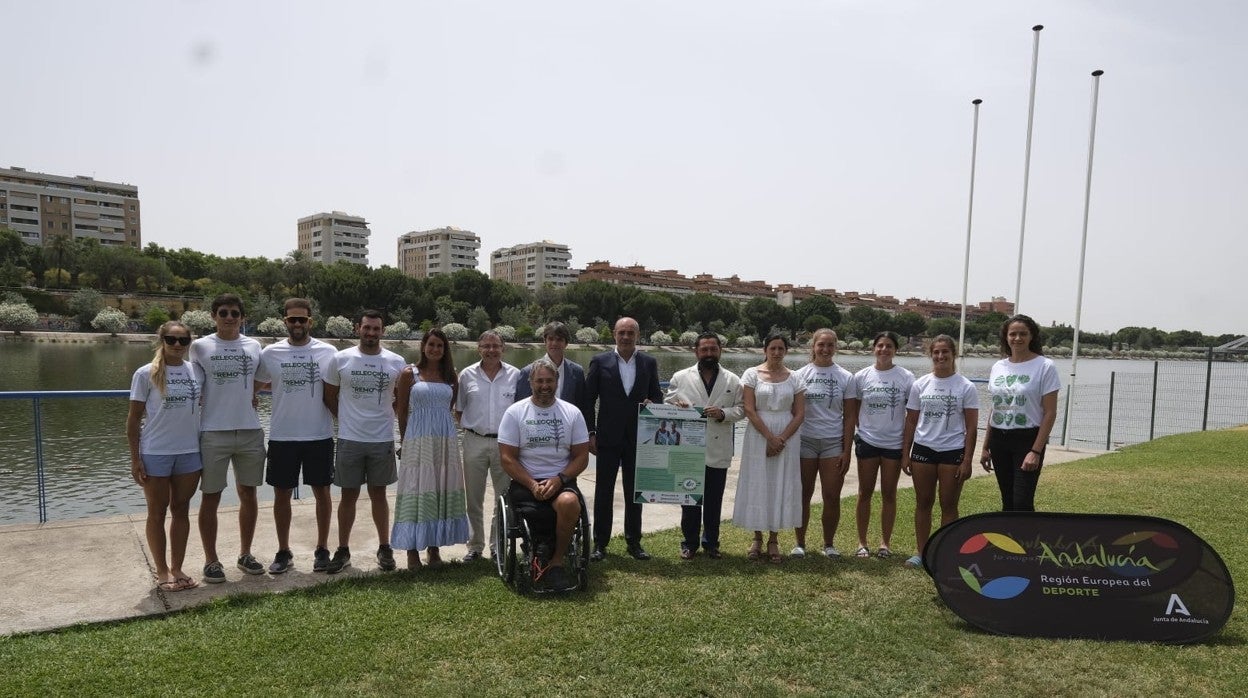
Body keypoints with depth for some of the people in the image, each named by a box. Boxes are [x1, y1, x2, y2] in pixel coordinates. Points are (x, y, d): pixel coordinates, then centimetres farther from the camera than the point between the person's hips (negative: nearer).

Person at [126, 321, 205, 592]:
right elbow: (133, 419, -4)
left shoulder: (197, 371, 2)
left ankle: (177, 568, 23)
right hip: (155, 454, -3)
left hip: (189, 453, 3)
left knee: (181, 510, 11)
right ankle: (162, 571, 21)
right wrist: (135, 459, -7)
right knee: (157, 513, 9)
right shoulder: (146, 374, -6)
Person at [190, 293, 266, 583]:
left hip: (250, 431, 3)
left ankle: (245, 554, 25)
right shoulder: (200, 346, -1)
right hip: (213, 432, -2)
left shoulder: (254, 346, 6)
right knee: (211, 498, 5)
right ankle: (211, 560, 18)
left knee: (248, 494, 10)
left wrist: (242, 398, 5)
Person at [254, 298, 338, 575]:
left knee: (321, 492, 8)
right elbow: (258, 382, 14)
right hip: (282, 437, 1)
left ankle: (322, 550, 21)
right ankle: (283, 552, 24)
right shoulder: (271, 353, 0)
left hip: (319, 436, -1)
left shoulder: (328, 352, -2)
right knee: (282, 494, 9)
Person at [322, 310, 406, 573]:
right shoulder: (341, 359, -2)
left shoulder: (396, 362, -1)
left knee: (378, 494, 11)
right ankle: (343, 550, 21)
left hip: (383, 440, 0)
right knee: (348, 495, 9)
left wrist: (388, 416, 2)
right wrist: (346, 419, 5)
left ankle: (384, 548, 22)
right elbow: (329, 395, 8)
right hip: (349, 440, 0)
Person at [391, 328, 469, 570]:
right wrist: (405, 440, 6)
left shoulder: (450, 377, 10)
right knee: (417, 491, -2)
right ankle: (413, 550, 6)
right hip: (418, 439, -3)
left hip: (445, 441, 3)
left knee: (442, 491, 5)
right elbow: (401, 410, 4)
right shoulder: (409, 373, 1)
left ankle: (434, 547, 16)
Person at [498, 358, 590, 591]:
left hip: (561, 482, 1)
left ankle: (556, 561, -12)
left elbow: (581, 457, 5)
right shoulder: (515, 412, 2)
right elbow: (507, 458, -2)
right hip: (525, 482, 0)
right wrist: (533, 485, -14)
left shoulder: (572, 413, 6)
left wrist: (559, 479, -13)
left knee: (569, 503, -34)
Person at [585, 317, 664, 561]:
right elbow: (588, 400, -1)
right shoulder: (600, 361, -2)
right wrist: (590, 434, -5)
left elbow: (657, 395, 12)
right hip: (608, 438, -2)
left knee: (635, 492, 11)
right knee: (604, 492, 5)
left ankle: (634, 542, 24)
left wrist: (652, 403, -12)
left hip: (638, 439, 2)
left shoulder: (649, 362, 5)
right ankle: (600, 543, 16)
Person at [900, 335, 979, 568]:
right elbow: (911, 422, 7)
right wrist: (905, 454, 3)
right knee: (923, 503, 9)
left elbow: (971, 427, -4)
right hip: (923, 450, 2)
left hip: (952, 452, -2)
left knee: (949, 505, 6)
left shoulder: (966, 387, -4)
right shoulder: (920, 385, 3)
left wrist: (967, 460, -9)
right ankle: (920, 552, 19)